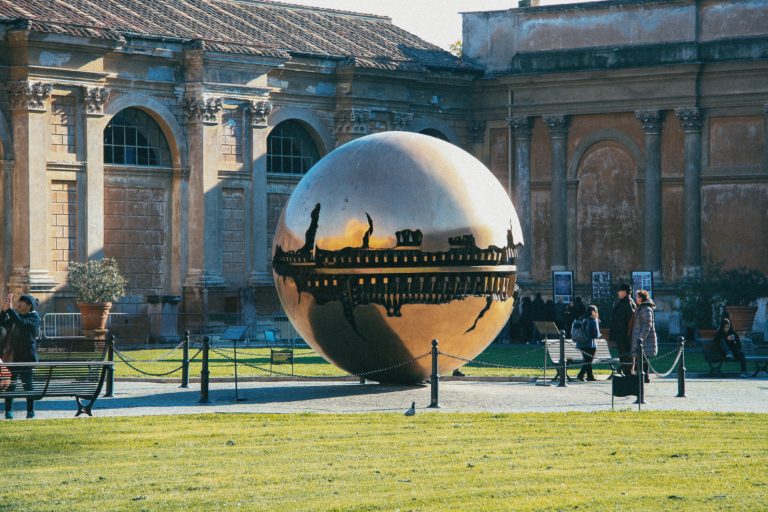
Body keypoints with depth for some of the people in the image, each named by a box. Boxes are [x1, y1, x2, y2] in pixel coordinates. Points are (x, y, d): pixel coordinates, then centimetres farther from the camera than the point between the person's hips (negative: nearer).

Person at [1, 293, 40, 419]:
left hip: (26, 357, -6)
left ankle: (31, 411, 4)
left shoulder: (34, 317, -4)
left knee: (27, 383, -2)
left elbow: (22, 324, -22)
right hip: (12, 356, 6)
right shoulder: (16, 316, 18)